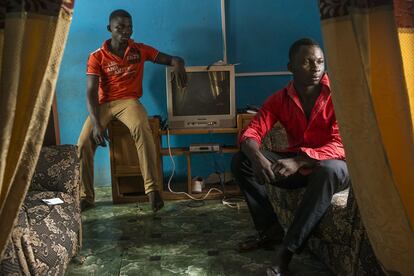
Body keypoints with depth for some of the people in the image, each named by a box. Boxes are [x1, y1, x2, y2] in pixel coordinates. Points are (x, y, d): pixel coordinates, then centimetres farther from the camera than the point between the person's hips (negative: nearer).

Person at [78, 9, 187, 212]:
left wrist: (177, 63, -22)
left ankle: (153, 188, -33)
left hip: (129, 101, -1)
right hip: (103, 104, 1)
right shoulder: (97, 57, -1)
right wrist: (97, 123, -25)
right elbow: (91, 92, -9)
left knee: (141, 128, -36)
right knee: (84, 142, -21)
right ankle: (85, 197, -3)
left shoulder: (141, 50, 4)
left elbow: (171, 59, 6)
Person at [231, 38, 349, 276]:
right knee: (241, 161, -10)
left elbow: (341, 146, -23)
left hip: (331, 168, -4)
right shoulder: (280, 99, -2)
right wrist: (257, 157, -33)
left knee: (329, 170, -40)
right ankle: (271, 230, -7)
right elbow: (251, 132, -9)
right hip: (297, 166, 4)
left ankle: (288, 249, -30)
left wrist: (300, 160, -39)